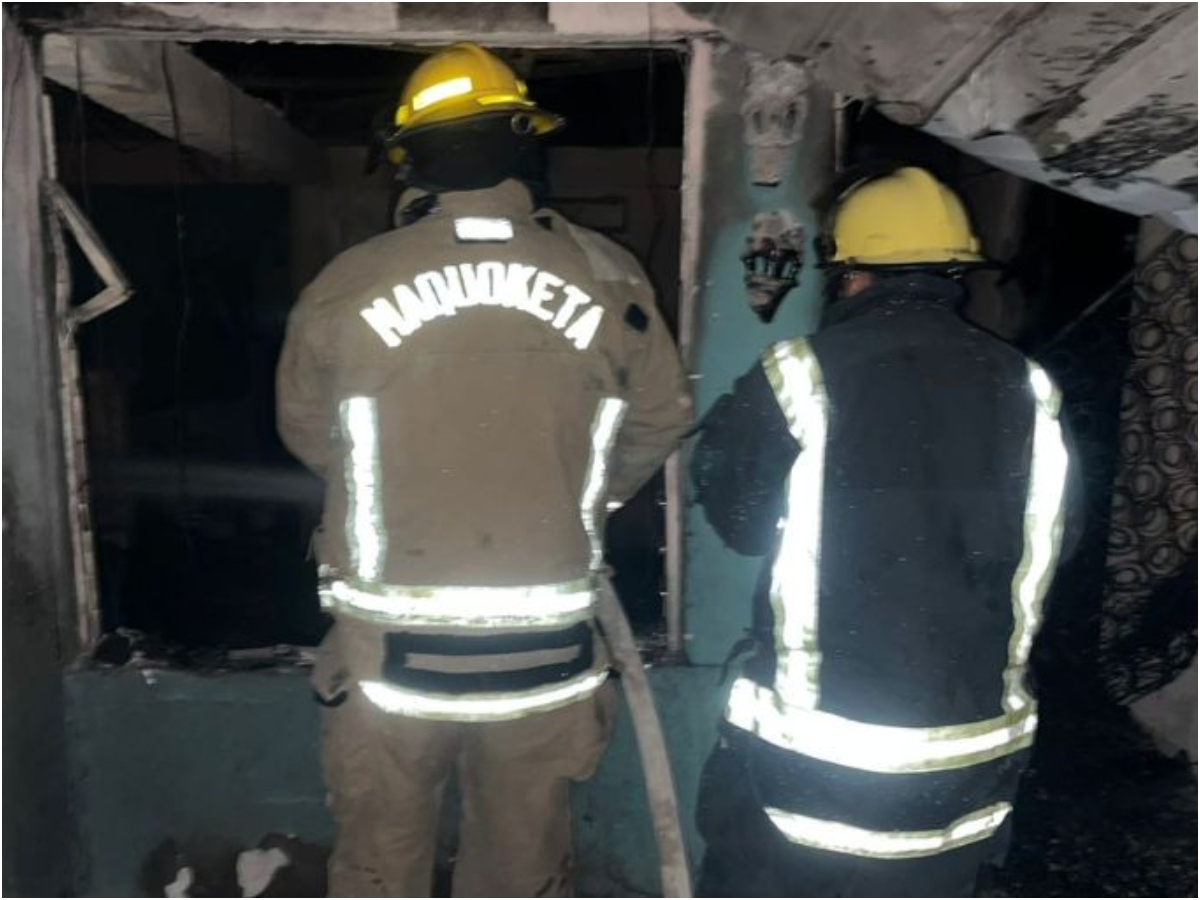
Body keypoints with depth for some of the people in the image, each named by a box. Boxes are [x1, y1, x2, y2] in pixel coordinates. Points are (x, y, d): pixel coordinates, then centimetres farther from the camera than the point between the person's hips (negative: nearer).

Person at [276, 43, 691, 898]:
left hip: (390, 640, 0)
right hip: (545, 643, 1)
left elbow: (307, 431, 6)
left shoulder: (348, 285, -9)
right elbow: (660, 423, 4)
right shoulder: (607, 277, -8)